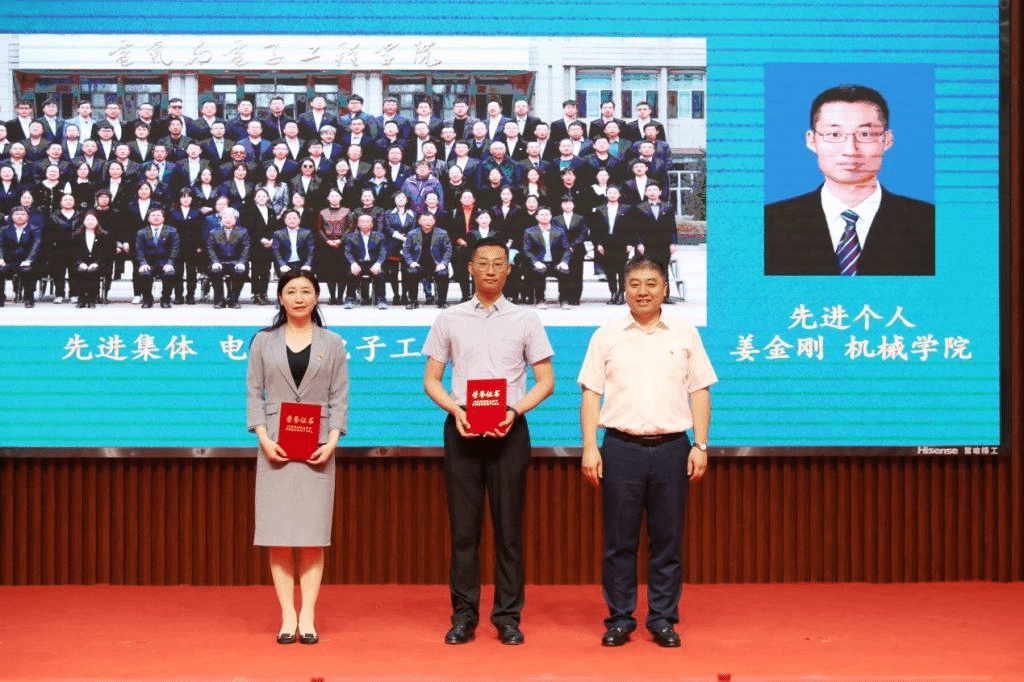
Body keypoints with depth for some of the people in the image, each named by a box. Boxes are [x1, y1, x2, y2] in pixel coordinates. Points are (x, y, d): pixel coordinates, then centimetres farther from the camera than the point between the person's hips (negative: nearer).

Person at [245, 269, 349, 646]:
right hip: (275, 447, 0)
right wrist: (264, 438, -9)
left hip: (317, 447, 0)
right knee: (278, 533, -2)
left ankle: (307, 617, 3)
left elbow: (340, 397, 4)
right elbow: (253, 393, 4)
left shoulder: (332, 343, 9)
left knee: (312, 534, -1)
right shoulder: (263, 341, 9)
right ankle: (287, 617, 3)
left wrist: (332, 442, -8)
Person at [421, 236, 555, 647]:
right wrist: (455, 409, -9)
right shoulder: (449, 320, 8)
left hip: (509, 428, 0)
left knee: (508, 525, 2)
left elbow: (546, 381, 6)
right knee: (463, 526, 3)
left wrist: (515, 410, -11)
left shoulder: (525, 320, 7)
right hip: (461, 427, 1)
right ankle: (463, 616, 10)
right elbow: (431, 379, 9)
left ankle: (508, 616, 9)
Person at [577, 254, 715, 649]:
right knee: (619, 539, 3)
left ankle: (663, 619, 14)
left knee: (667, 539, 4)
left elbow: (699, 394, 8)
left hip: (672, 448, 1)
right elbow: (591, 395, 5)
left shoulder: (686, 335, 8)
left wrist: (700, 445, 0)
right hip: (621, 448, 0)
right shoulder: (606, 337, 7)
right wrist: (589, 448, -3)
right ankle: (619, 619, 13)